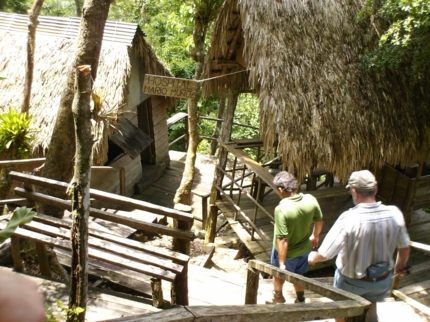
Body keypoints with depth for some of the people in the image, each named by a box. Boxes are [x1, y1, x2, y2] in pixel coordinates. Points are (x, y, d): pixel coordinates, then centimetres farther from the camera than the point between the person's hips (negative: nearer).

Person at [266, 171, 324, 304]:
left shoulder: (281, 209, -35)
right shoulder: (310, 200, -19)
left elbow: (282, 239, -32)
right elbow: (319, 221, -1)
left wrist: (282, 263, -21)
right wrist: (315, 236, 18)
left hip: (287, 251, -4)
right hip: (304, 247, 4)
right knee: (298, 274, 29)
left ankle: (278, 296, 50)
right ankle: (300, 300, 45)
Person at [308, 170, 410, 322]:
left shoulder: (348, 219, -32)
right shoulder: (394, 214, -20)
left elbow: (324, 255, -26)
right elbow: (404, 247, -3)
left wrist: (313, 257, -3)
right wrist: (400, 265, 19)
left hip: (351, 281, -3)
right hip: (383, 281, 4)